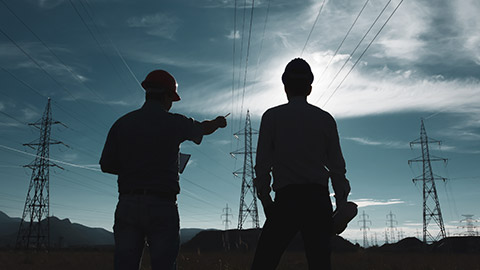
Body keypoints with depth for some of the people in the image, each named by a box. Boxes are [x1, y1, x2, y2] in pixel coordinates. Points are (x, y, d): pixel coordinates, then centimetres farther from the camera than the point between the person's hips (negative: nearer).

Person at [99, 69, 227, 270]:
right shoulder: (174, 122, 0)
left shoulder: (122, 123, 6)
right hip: (162, 206, -3)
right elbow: (203, 129, 20)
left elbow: (106, 165, 6)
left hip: (127, 204, 3)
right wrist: (218, 122, 42)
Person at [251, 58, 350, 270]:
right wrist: (341, 204, 14)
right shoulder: (326, 119, 12)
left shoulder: (272, 116, 6)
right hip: (319, 198, 3)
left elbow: (263, 163, 2)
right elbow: (337, 166, 10)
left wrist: (265, 198, 7)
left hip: (287, 197, -2)